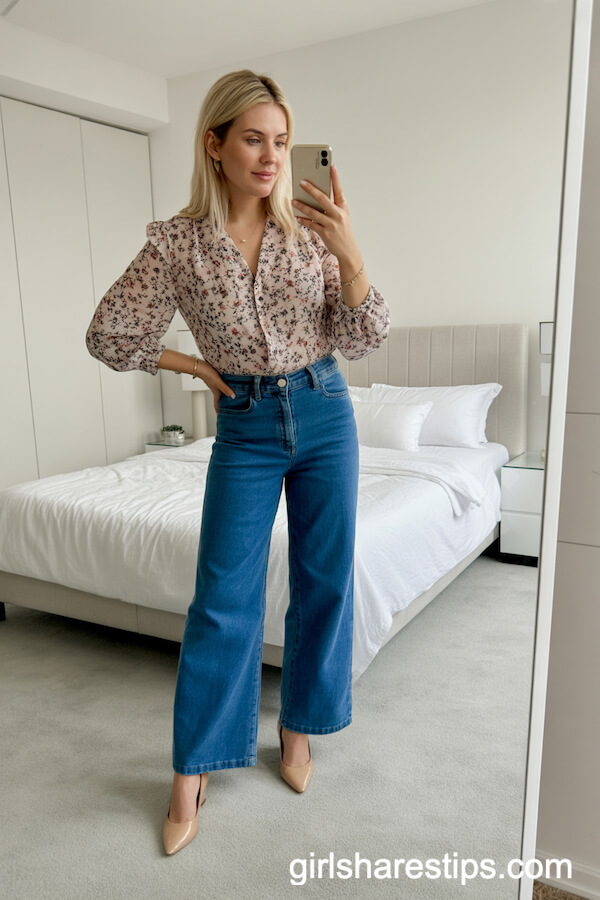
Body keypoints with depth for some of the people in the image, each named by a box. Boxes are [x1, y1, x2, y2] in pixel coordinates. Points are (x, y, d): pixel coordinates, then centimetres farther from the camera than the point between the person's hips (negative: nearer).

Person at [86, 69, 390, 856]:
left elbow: (363, 340, -7)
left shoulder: (312, 227, -2)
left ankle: (300, 726, 32)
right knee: (223, 598, 0)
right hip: (246, 428, -1)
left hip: (324, 414, 2)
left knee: (325, 581, 9)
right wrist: (195, 365, 1)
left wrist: (350, 253, -21)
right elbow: (108, 335, 1)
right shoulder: (177, 241, -6)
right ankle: (192, 774, 18)